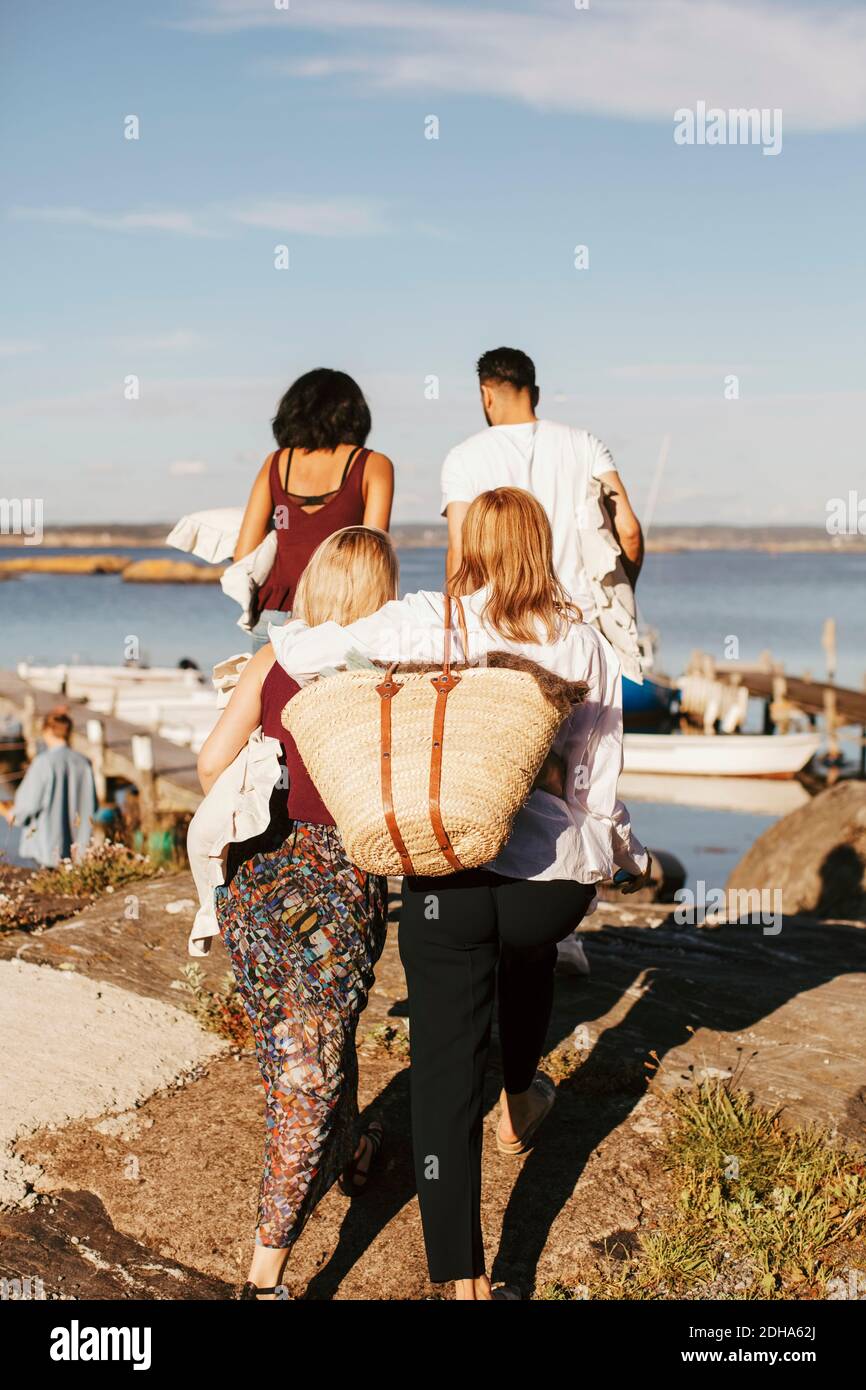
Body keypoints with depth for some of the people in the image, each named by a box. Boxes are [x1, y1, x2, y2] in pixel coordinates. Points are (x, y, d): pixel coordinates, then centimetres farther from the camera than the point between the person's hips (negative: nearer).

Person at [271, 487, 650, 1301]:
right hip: (557, 881, 3)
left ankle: (465, 1281, 8)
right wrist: (630, 858, 24)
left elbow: (296, 654, 0)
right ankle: (520, 1105, 55)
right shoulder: (586, 646, 5)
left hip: (445, 875, -2)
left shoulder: (425, 624, -1)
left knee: (445, 1074, 6)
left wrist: (267, 652, 24)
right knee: (531, 950, 39)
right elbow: (595, 786, 6)